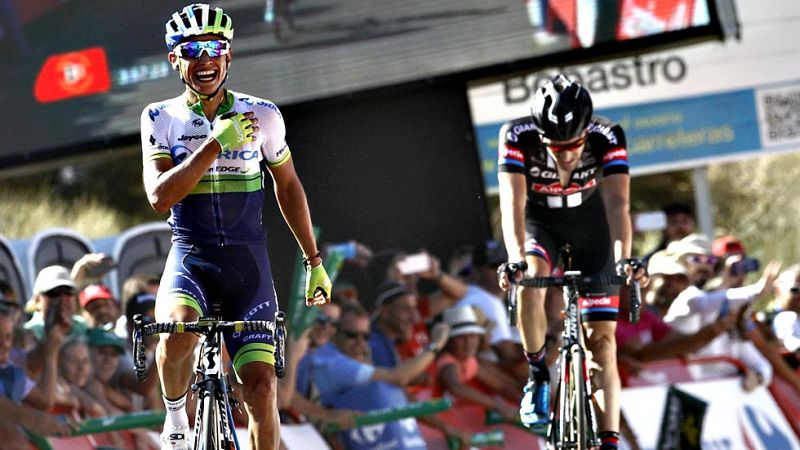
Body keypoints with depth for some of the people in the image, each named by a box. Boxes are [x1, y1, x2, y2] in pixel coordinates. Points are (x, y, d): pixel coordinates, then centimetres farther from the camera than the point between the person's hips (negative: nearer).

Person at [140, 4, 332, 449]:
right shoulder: (161, 119, -1)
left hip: (248, 262, 1)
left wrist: (314, 261, 18)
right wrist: (215, 144, -20)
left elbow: (288, 185, 16)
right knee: (177, 333, -33)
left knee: (261, 386, -9)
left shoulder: (262, 115, 1)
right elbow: (160, 196, -13)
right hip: (190, 257, -1)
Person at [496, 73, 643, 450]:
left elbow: (617, 204, -34)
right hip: (539, 223, -1)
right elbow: (512, 204, -35)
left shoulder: (607, 138, -28)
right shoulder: (517, 138, -29)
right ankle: (538, 375, -13)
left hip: (590, 224, 1)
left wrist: (624, 258, -50)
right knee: (530, 282, -34)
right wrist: (516, 260, -50)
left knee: (602, 340, -6)